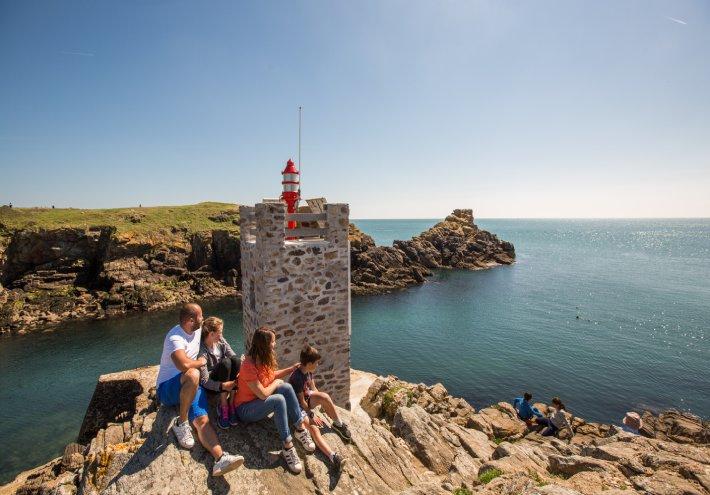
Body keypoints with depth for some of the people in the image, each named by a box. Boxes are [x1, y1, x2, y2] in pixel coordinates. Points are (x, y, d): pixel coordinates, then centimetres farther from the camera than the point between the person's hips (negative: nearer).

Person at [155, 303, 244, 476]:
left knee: (203, 420, -21)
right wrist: (201, 361, -18)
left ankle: (220, 458, -40)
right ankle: (181, 423, -20)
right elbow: (184, 365, -38)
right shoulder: (175, 338, -22)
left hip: (191, 387, 6)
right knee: (192, 375, -39)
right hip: (168, 389, -6)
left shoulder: (198, 329, 3)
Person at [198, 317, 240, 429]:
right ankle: (223, 406, -24)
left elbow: (235, 357, -9)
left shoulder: (220, 341, -5)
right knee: (225, 362, -32)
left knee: (236, 360, -26)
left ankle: (231, 402, -21)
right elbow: (205, 381, -26)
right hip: (210, 385, -5)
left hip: (225, 379, 5)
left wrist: (240, 372, -29)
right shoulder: (201, 352, -22)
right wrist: (222, 386, -43)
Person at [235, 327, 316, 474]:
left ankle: (301, 429, -10)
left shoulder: (264, 360, -2)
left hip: (260, 402, 8)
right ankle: (288, 447, -25)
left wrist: (292, 368, 10)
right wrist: (276, 383, -10)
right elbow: (263, 394, -27)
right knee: (279, 400, -31)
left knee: (286, 387, -14)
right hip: (246, 409, -8)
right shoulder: (249, 366, -28)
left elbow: (272, 375, 17)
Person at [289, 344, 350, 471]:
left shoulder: (308, 371, -2)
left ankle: (338, 424, -7)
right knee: (314, 429, -29)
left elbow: (314, 389, 7)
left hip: (306, 399, 7)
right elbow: (301, 401, -21)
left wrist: (324, 404, -1)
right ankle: (333, 456, -44)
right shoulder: (297, 377, -27)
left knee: (325, 396, -23)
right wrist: (311, 416, -14)